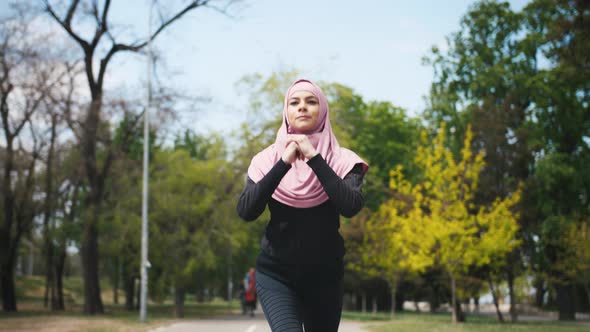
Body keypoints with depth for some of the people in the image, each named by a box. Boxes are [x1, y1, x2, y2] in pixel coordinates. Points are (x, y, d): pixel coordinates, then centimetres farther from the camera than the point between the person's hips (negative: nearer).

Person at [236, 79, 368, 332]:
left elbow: (351, 206, -19)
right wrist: (283, 164, -20)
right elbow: (246, 211, -14)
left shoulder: (341, 160, -2)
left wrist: (314, 159, -19)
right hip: (276, 273, -1)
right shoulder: (268, 159, -1)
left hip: (324, 274, 1)